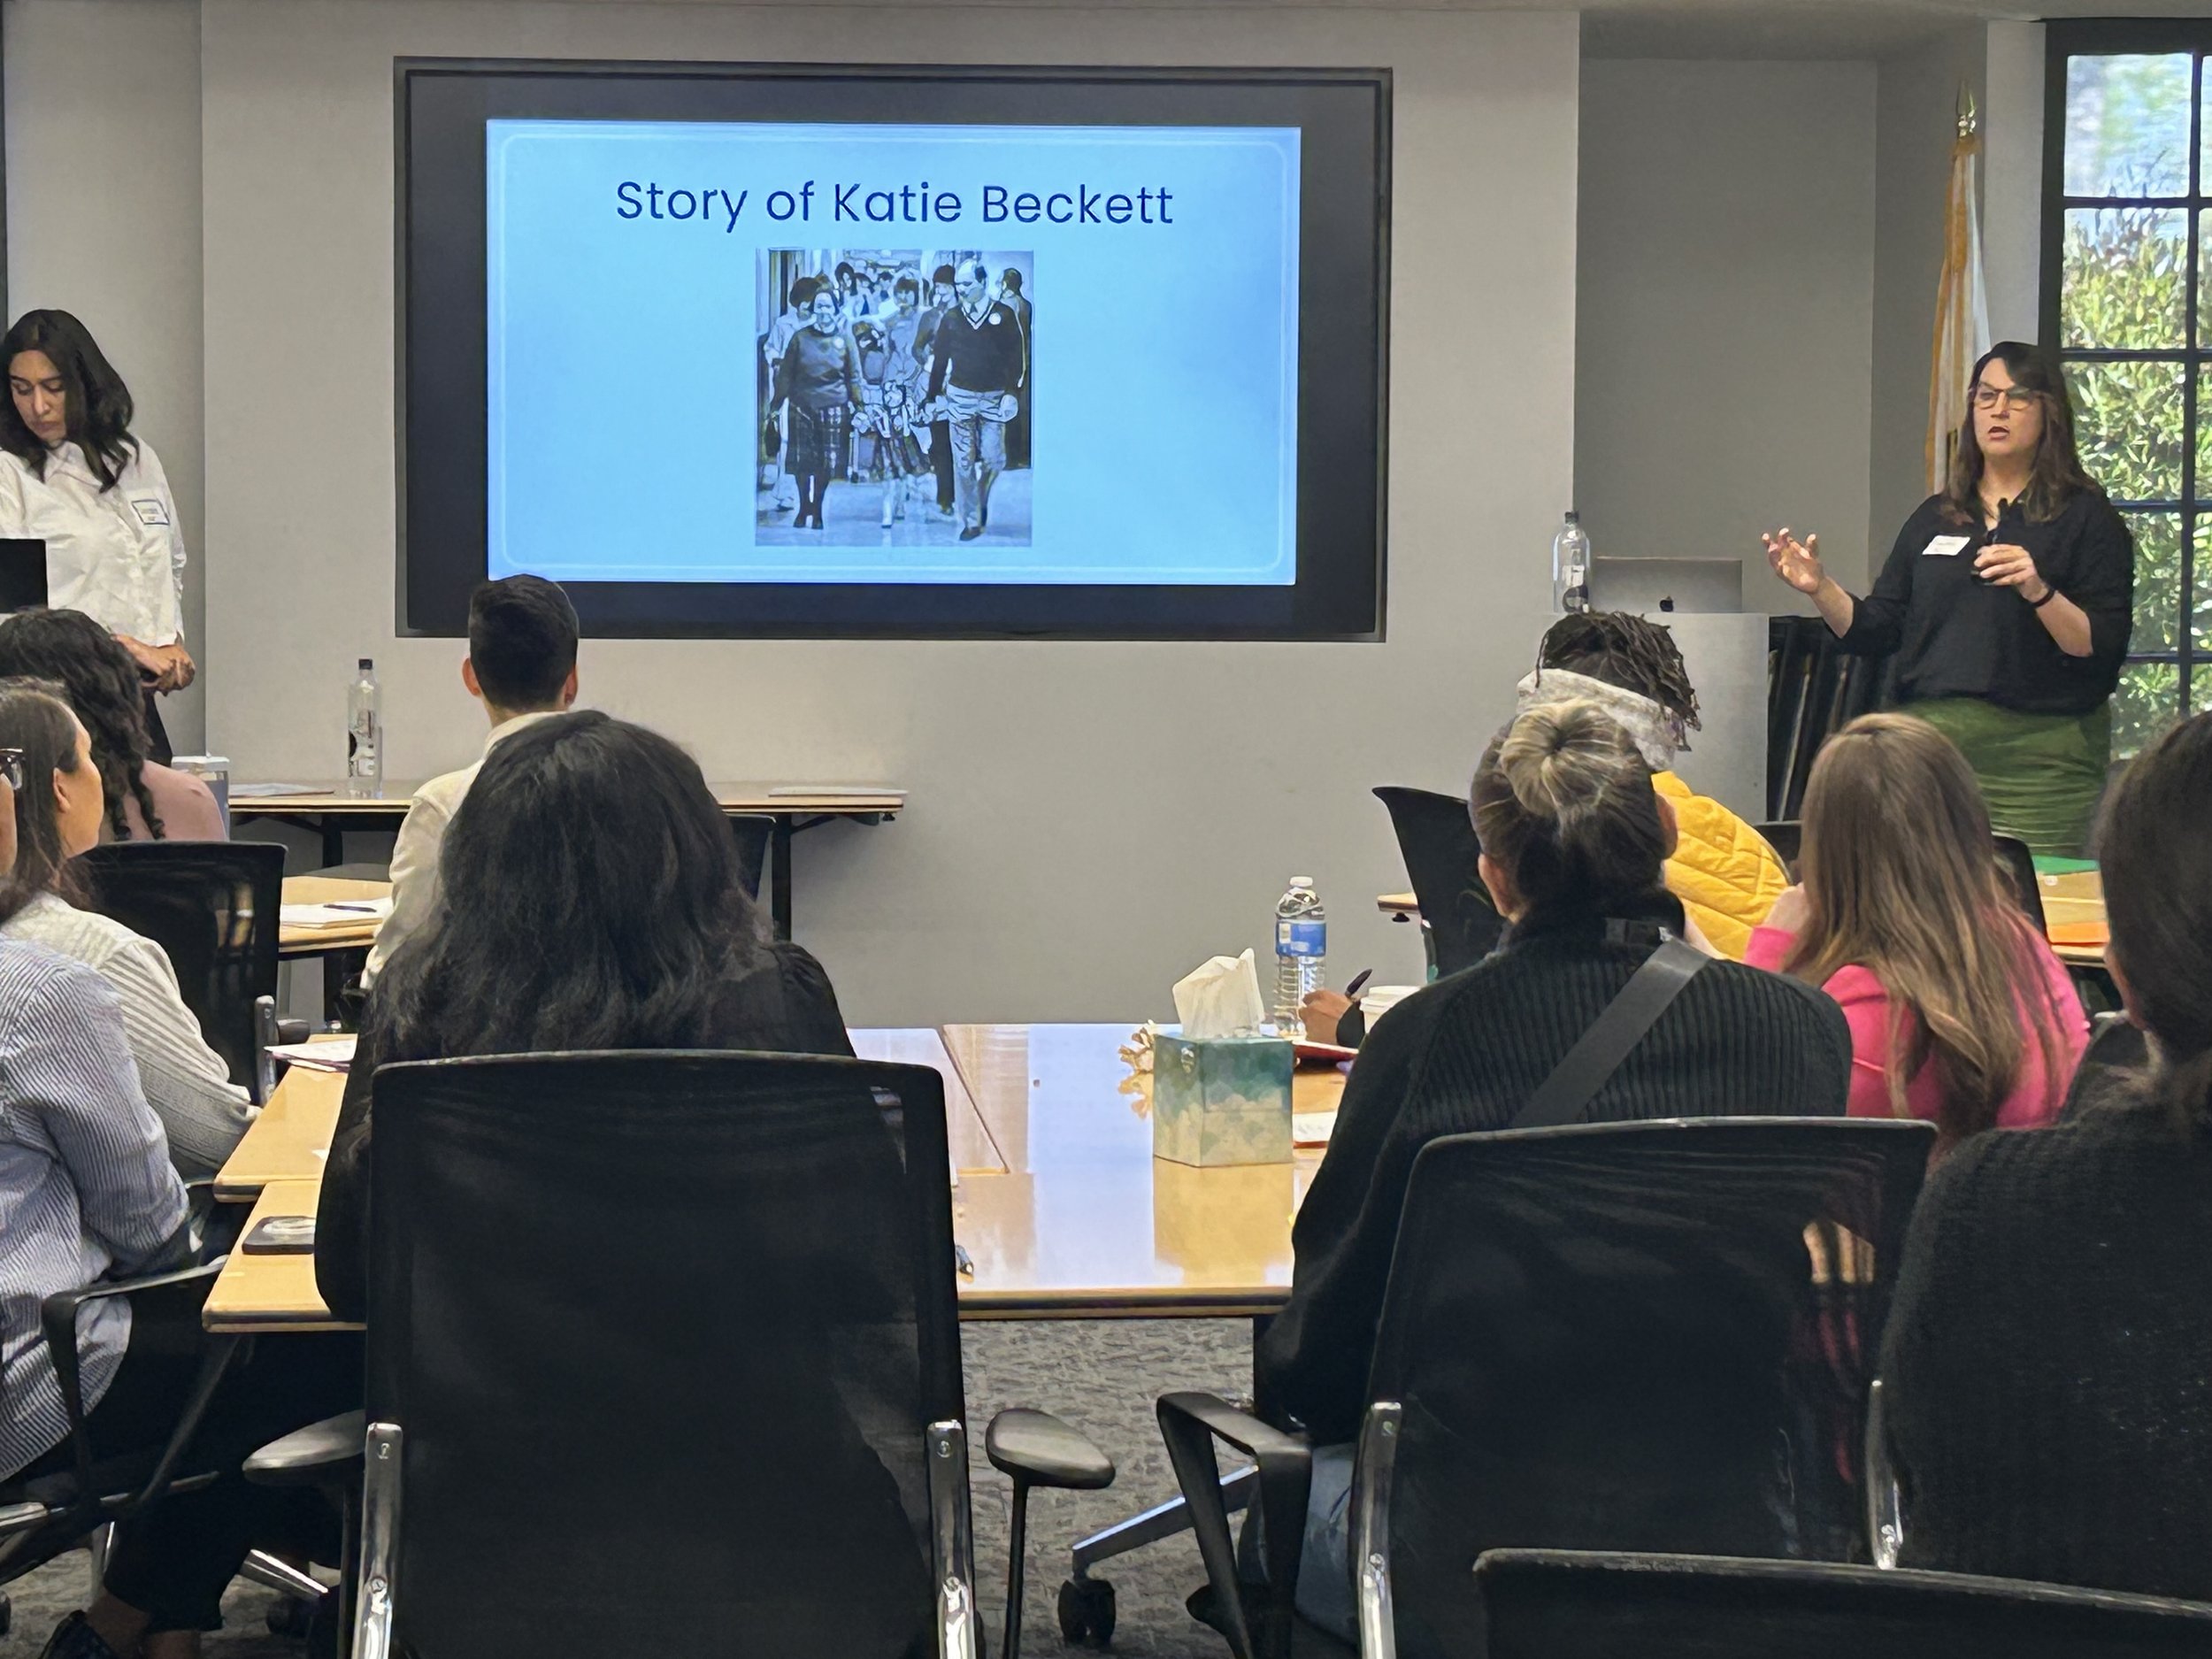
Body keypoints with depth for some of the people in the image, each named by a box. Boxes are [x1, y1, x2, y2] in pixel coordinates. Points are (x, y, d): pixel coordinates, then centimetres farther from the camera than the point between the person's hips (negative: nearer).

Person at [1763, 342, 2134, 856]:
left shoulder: (2086, 519, 2)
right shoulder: (1934, 519, 16)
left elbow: (2104, 650, -8)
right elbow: (1875, 632, 13)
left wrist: (2039, 591, -22)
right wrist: (1820, 588, -3)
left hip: (2036, 759, -4)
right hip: (1931, 746, 4)